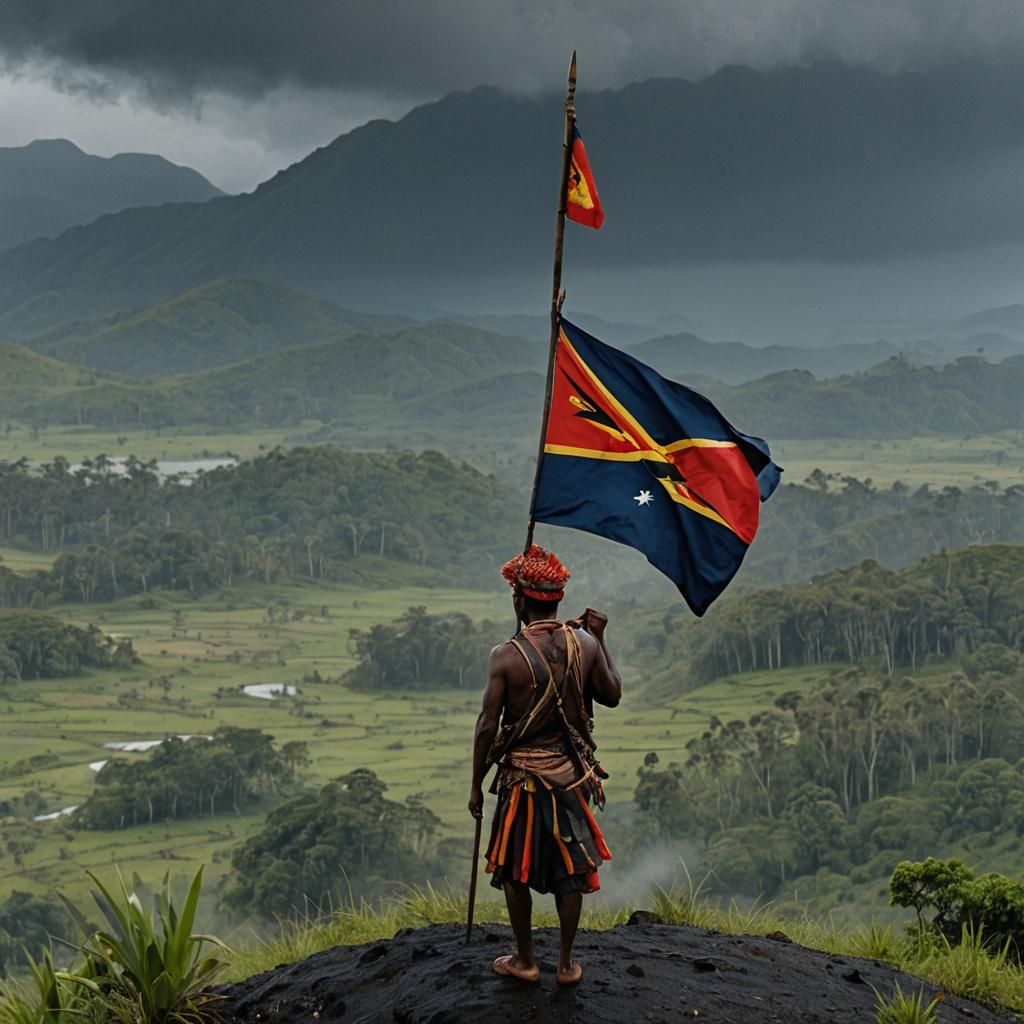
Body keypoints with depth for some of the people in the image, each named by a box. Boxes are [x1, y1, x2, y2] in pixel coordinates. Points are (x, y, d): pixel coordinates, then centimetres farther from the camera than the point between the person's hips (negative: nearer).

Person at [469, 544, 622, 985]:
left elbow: (487, 726, -13)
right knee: (569, 868, 15)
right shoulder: (584, 644, -8)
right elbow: (612, 695, 7)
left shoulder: (506, 656, -16)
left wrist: (476, 784, -1)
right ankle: (566, 963, 24)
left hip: (523, 775, -3)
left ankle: (525, 960, 25)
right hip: (572, 774, 3)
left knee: (516, 870, 14)